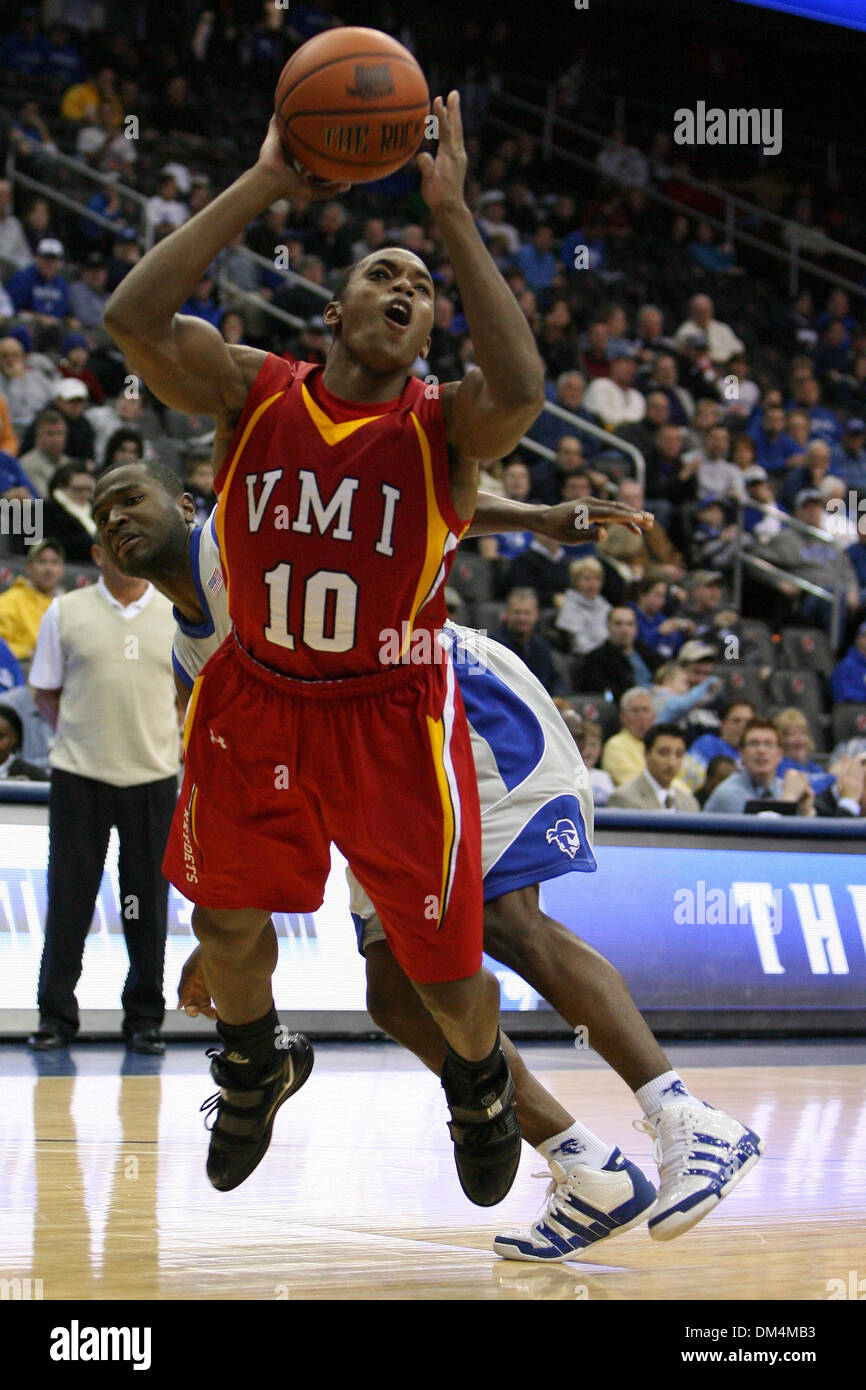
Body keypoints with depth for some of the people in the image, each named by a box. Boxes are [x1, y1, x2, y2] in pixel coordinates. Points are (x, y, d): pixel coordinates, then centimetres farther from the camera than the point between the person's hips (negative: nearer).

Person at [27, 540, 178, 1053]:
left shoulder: (178, 616, 6)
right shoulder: (66, 613, 4)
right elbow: (46, 690, 10)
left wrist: (164, 732, 2)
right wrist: (77, 732, -1)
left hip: (153, 775, 1)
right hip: (79, 775, -1)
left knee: (148, 899, 4)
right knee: (69, 895, -1)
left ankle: (145, 1016, 13)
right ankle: (57, 1015, 7)